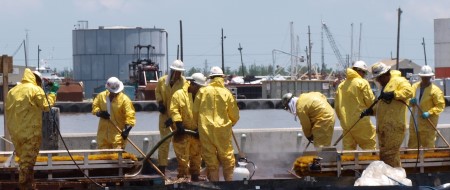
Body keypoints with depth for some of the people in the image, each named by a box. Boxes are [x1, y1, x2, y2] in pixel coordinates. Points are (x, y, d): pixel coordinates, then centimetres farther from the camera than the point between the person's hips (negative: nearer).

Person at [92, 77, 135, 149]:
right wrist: (99, 113, -9)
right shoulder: (101, 96, 4)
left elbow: (130, 115, -13)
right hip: (103, 132, 5)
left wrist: (127, 129, -24)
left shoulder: (124, 99, -10)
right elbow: (94, 106, 14)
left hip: (118, 133, -5)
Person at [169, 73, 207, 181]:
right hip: (183, 132, -5)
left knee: (196, 156, 14)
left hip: (196, 132, 5)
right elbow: (173, 110, -12)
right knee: (183, 157, -5)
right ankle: (182, 178, 0)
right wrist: (179, 124, -21)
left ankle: (195, 177, 25)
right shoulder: (179, 94, -8)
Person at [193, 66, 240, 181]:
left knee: (210, 160, 7)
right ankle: (229, 180, 9)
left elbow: (195, 111, 3)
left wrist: (198, 124, 20)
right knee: (227, 158, 9)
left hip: (206, 130, 1)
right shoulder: (226, 93, -3)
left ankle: (214, 181, 7)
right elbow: (235, 115, 2)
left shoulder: (202, 91, -1)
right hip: (223, 129, -1)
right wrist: (230, 124, 23)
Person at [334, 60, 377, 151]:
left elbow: (337, 106, 15)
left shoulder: (341, 85, 12)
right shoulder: (362, 83, -6)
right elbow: (370, 101, -8)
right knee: (370, 145, 2)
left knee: (348, 148, 7)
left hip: (346, 124, 6)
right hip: (361, 122, -6)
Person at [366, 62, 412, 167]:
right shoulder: (385, 86, 25)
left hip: (394, 127, -10)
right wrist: (371, 111, 17)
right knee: (384, 154, 12)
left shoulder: (399, 81, -4)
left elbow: (408, 91, -22)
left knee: (390, 155, -12)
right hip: (383, 127, 10)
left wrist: (393, 94, -29)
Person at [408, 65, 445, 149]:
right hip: (415, 122, 6)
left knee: (428, 145, -5)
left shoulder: (435, 90, -10)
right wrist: (411, 102, -6)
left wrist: (429, 113, -24)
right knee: (412, 145, 10)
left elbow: (440, 105, -12)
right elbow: (409, 98, 19)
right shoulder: (415, 86, 9)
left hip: (428, 123, -6)